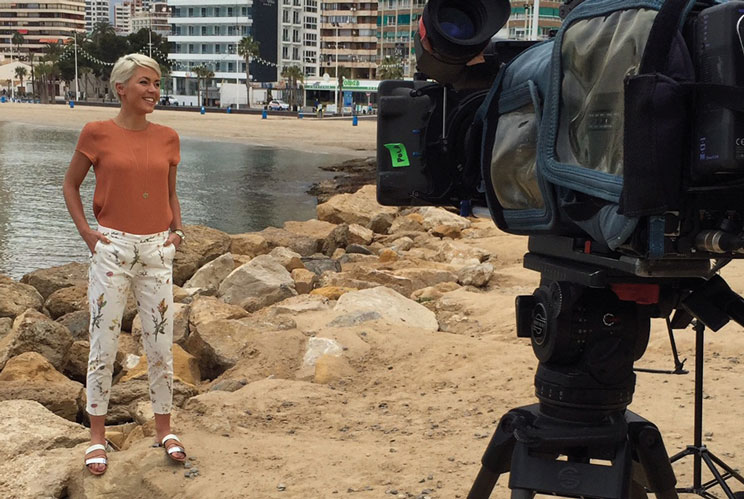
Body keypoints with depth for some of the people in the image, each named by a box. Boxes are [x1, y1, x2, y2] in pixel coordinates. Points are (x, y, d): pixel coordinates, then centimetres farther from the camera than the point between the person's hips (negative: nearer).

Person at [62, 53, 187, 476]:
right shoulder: (98, 134, -4)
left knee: (161, 343, 8)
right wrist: (87, 233, -4)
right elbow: (71, 185, 6)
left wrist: (177, 231, 4)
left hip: (157, 251, 3)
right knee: (104, 345, 2)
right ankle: (98, 437, 15)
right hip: (112, 249, -3)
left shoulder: (167, 138, 5)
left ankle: (165, 429, 23)